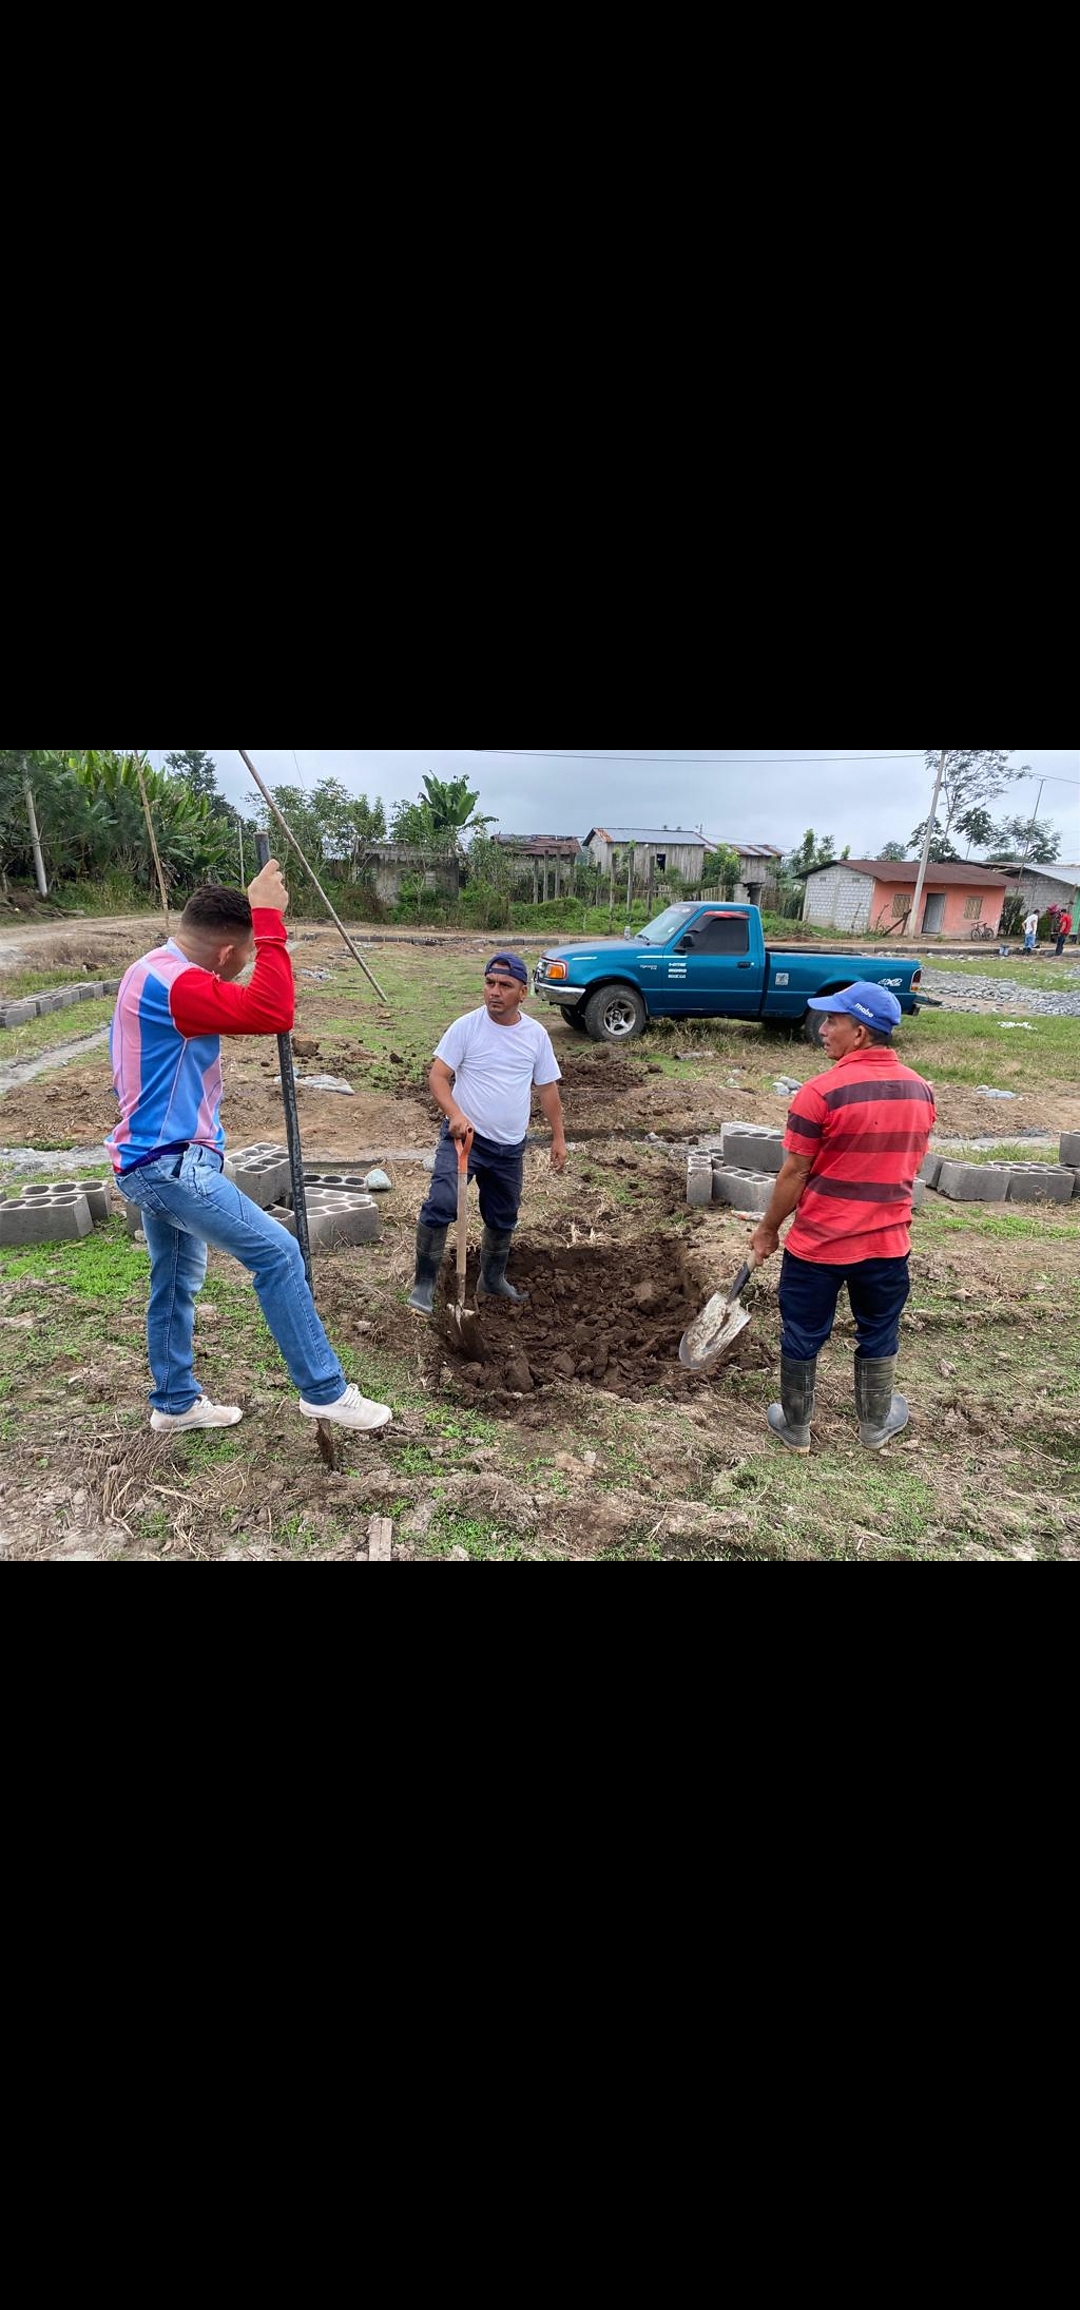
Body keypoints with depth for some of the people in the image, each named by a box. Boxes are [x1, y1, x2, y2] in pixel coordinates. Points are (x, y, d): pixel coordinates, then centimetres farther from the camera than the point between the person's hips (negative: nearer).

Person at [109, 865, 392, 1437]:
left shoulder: (152, 971, 12)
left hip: (153, 1160, 11)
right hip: (172, 1163, -11)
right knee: (277, 1254, -9)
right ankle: (324, 1392, -2)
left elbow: (239, 1010, 23)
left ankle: (175, 1404, 32)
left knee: (176, 1282, 19)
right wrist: (269, 918, -26)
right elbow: (274, 1012, -33)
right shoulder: (176, 983, -22)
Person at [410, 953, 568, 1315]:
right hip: (464, 1136, -4)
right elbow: (438, 1076, -12)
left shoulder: (536, 1035, 2)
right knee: (440, 1205, -22)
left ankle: (493, 1279, 42)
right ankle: (424, 1285, -10)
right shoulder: (466, 1026, -9)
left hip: (510, 1146, 4)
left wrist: (559, 1138, 8)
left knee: (503, 1218, 19)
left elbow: (548, 1089, 10)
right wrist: (455, 1115, -28)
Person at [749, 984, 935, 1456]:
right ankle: (875, 1424, 39)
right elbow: (910, 1164, 10)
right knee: (878, 1334, 22)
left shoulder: (823, 1092, -20)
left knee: (803, 1337, 14)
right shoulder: (920, 1090, -1)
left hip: (818, 1243, -4)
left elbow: (795, 1173, -14)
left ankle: (795, 1427, 29)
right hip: (887, 1241, 5)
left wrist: (768, 1229, -1)